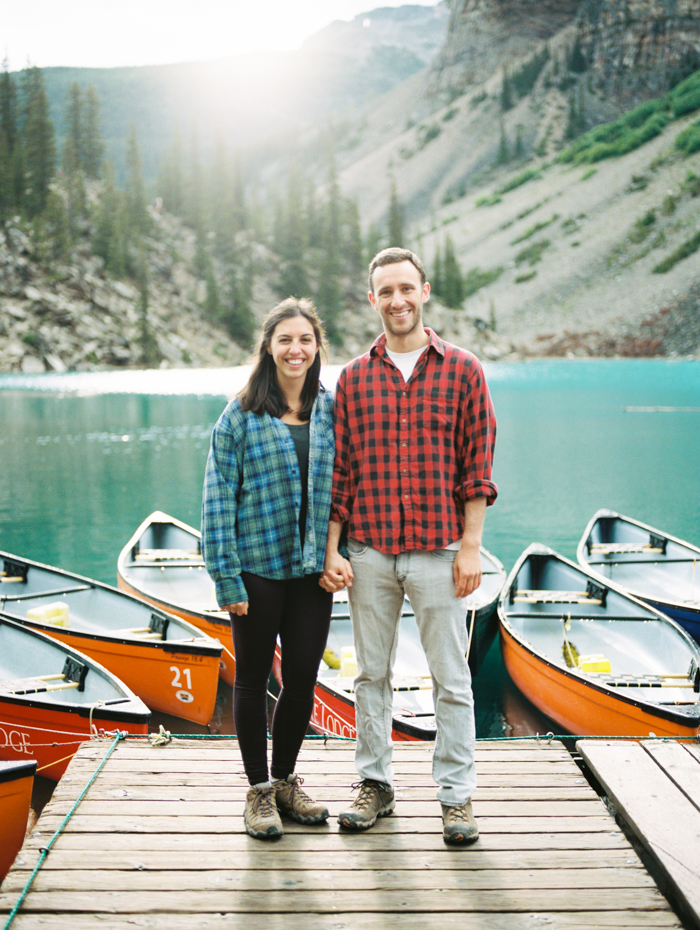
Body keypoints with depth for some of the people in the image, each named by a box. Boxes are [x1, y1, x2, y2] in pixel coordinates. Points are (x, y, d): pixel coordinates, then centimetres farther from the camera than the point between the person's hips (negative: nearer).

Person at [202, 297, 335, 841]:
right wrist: (227, 579, -11)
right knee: (254, 680, 9)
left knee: (304, 679, 10)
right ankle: (259, 791, 24)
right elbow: (219, 501, -7)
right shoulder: (240, 417, -5)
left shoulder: (330, 410, 5)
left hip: (312, 570, 3)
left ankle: (286, 780, 30)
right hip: (258, 568, -3)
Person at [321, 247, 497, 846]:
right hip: (369, 550, 2)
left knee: (451, 677, 4)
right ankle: (375, 785, 26)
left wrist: (470, 547, -6)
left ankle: (457, 795, 16)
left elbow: (478, 466, 0)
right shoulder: (353, 378, 7)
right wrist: (332, 549, 1)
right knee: (372, 673, 12)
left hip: (439, 549, -2)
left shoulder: (462, 370, 2)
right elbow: (339, 470, 7)